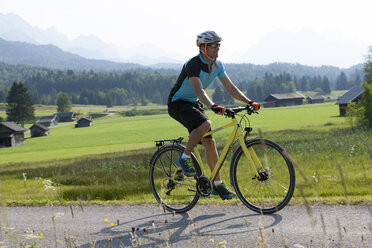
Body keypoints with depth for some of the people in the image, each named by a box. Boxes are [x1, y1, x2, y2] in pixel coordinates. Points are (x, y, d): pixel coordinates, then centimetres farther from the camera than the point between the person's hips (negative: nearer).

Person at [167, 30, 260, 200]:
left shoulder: (217, 65, -1)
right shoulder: (193, 64, -25)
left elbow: (230, 87, -2)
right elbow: (199, 91, -38)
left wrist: (249, 102, -15)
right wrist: (213, 107, -54)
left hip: (193, 103, 8)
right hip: (177, 103, -8)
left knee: (210, 142, 0)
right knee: (205, 123, -33)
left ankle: (218, 185, 6)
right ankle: (184, 158, -15)